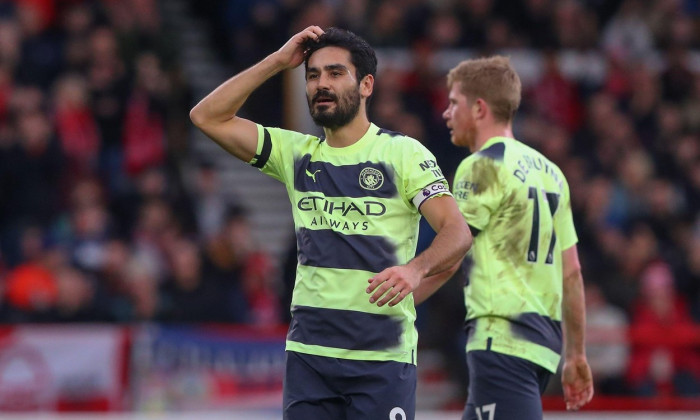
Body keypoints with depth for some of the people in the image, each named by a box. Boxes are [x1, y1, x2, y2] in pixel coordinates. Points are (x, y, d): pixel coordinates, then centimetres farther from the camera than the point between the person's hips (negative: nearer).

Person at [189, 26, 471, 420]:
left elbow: (458, 232, -12)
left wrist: (415, 269, -32)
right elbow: (208, 117, 7)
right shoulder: (297, 154, 11)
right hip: (308, 354, 4)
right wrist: (277, 62, 2)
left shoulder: (403, 152, -3)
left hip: (383, 358, -4)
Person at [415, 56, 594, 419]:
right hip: (543, 340, 9)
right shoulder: (549, 171, 18)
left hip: (503, 338, -9)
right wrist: (575, 355, 22)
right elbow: (571, 272, 18)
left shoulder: (484, 167, -7)